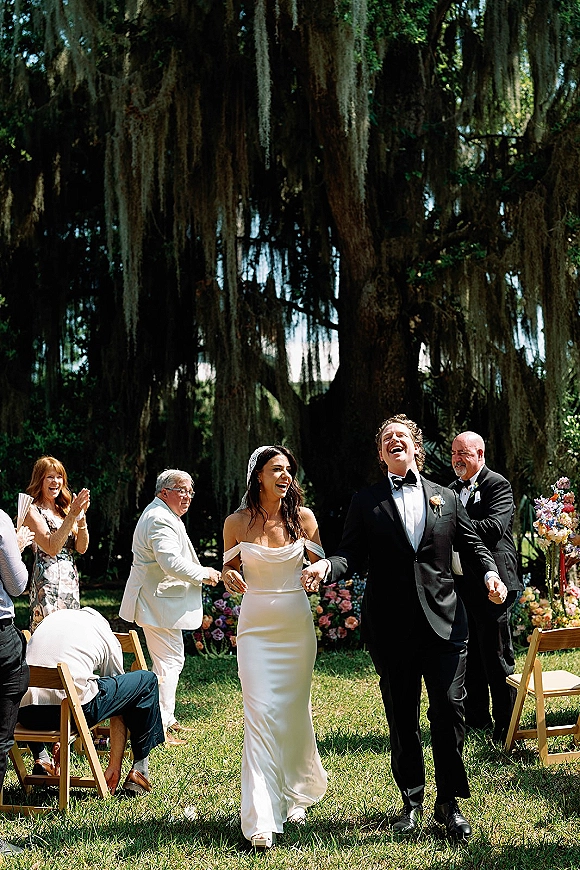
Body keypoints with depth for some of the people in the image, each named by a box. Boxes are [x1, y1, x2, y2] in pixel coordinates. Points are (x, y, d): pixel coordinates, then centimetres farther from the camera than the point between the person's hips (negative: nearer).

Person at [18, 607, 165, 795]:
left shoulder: (53, 617, 28)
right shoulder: (105, 633, 18)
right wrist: (114, 768, 26)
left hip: (25, 715, 5)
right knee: (148, 680, 14)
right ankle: (139, 769, 14)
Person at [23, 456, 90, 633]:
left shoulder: (64, 509, 15)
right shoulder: (32, 511, -5)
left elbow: (82, 548, 6)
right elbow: (52, 548, -16)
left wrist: (81, 515, -7)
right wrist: (72, 515, -19)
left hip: (71, 583, 7)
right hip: (47, 583, -7)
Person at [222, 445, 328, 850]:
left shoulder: (303, 517, 0)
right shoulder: (237, 522, -2)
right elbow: (229, 570, 11)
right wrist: (230, 579, -12)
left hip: (297, 624, 2)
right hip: (256, 626, -2)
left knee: (295, 713, 11)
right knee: (261, 714, -10)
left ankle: (295, 794, 34)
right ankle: (262, 819, -10)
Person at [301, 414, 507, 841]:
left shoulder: (446, 498, 11)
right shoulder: (366, 501, 7)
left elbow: (472, 545, 13)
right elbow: (352, 554, 0)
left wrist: (490, 574, -6)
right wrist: (325, 566, -20)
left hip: (444, 621, 0)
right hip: (391, 626, 0)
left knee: (449, 708, -3)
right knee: (402, 717, 9)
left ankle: (450, 802, 11)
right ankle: (412, 801, 23)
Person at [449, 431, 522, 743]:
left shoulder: (497, 485, -7)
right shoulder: (451, 490, 16)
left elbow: (494, 527, -22)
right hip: (460, 585, 7)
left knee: (497, 658, -1)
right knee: (470, 657, 15)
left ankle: (506, 728, 8)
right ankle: (477, 720, 27)